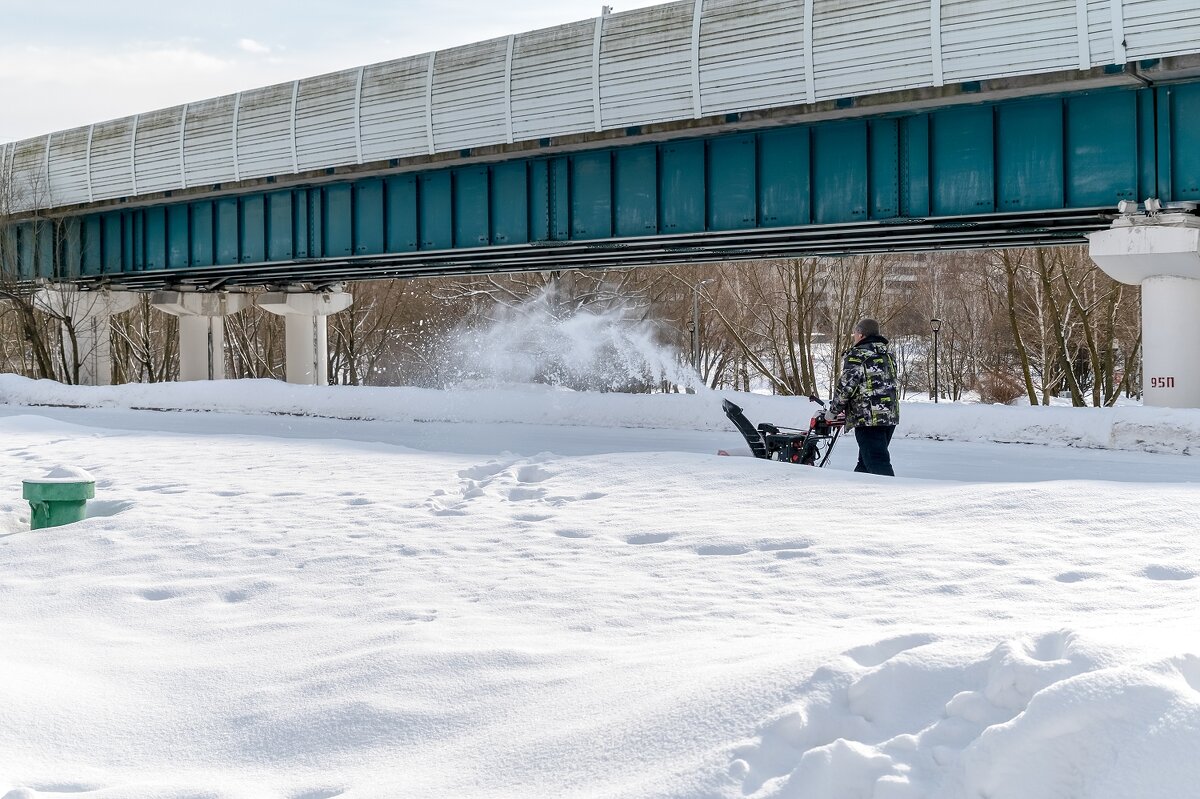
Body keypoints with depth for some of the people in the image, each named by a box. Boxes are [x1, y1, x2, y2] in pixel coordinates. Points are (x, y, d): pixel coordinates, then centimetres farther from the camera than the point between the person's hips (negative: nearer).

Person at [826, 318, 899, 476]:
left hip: (868, 417, -9)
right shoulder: (887, 354, 18)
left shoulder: (857, 355, -8)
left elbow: (846, 385, -14)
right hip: (890, 416, 9)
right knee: (865, 460, 19)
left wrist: (834, 410, 2)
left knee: (878, 464, -12)